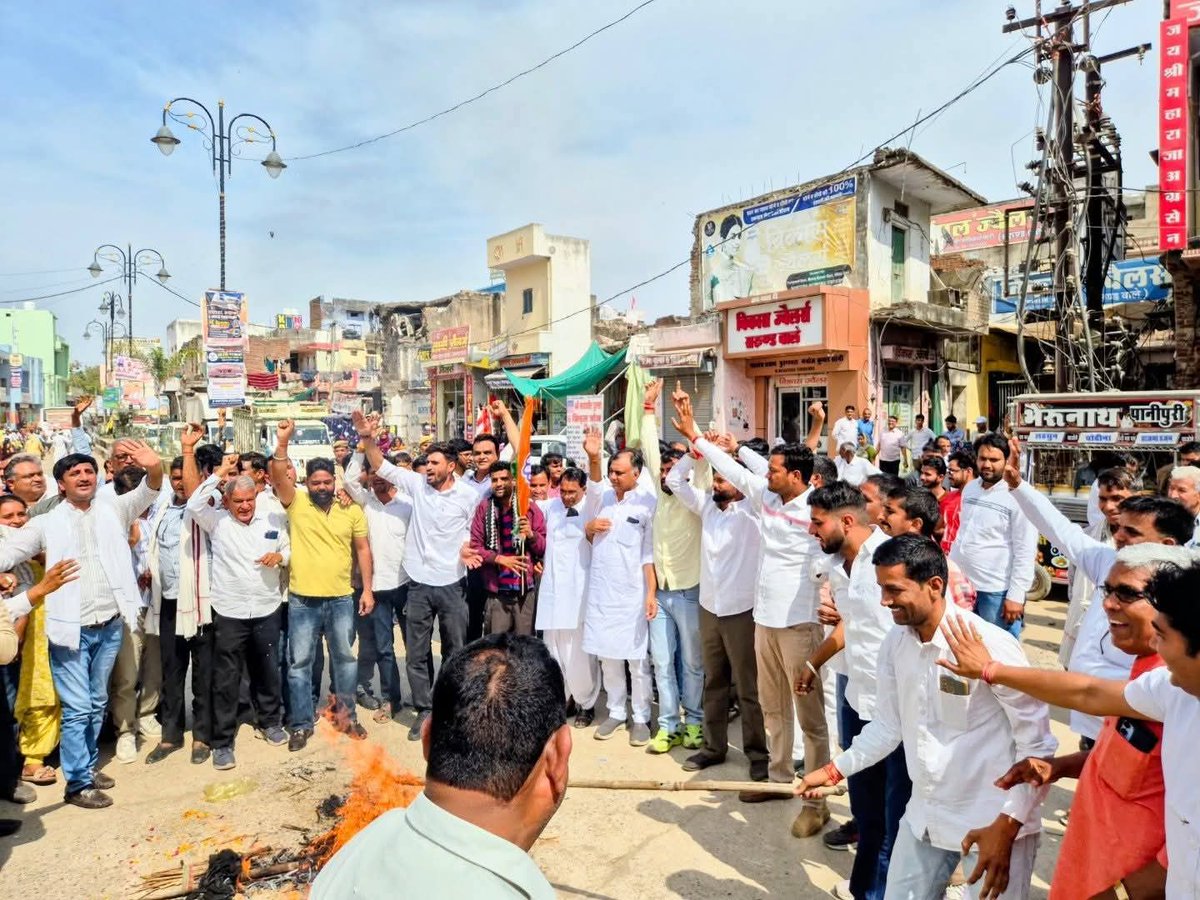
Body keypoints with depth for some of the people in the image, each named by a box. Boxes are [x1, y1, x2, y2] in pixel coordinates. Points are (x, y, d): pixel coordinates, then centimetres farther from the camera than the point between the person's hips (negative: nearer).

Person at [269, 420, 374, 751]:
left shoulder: (352, 510, 1)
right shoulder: (296, 502, -2)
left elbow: (363, 549, 5)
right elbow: (278, 478, -20)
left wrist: (367, 589, 2)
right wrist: (282, 443, -33)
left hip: (341, 599, 2)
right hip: (302, 600, -1)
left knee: (344, 659, 13)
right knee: (299, 663, 7)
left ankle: (346, 715, 30)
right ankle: (301, 724, 21)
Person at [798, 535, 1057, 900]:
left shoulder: (991, 644, -21)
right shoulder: (894, 644, -3)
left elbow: (1037, 743, -16)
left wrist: (1006, 827, -18)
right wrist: (834, 770, 6)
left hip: (993, 821, -6)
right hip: (924, 815, 6)